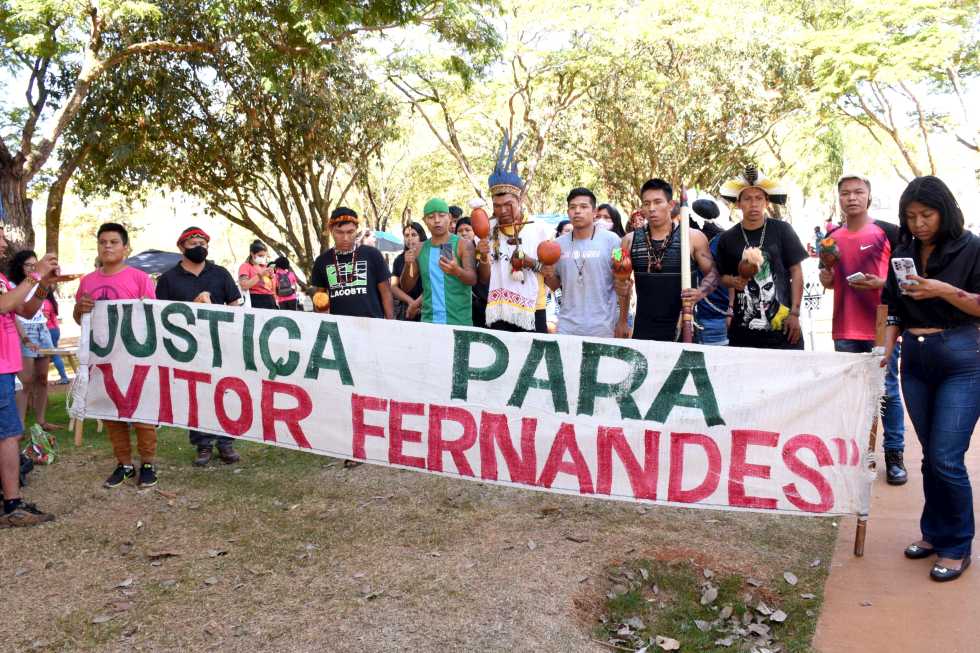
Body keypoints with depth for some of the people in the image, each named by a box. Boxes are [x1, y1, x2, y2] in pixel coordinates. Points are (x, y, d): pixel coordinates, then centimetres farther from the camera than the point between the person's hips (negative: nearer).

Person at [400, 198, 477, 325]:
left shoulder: (463, 245, -3)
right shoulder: (419, 249, 8)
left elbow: (473, 279, -14)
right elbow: (406, 286, 11)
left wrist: (457, 271, -35)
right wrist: (408, 266, -9)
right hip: (429, 321, 3)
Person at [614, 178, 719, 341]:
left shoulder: (693, 238, -2)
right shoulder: (630, 240, 6)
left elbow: (712, 273, 4)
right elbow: (623, 279, 18)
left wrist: (700, 292, -16)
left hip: (682, 330, -2)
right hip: (643, 331, 2)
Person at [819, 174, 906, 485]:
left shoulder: (888, 232, -3)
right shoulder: (832, 237, 10)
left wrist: (881, 283, -17)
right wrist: (826, 278, -2)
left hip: (882, 325, -4)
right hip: (845, 330, 4)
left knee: (888, 391, 2)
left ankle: (894, 454, 12)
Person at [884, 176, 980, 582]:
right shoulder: (903, 253, 9)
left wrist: (945, 290, -21)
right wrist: (886, 350, 5)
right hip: (915, 360, 5)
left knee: (947, 459, -8)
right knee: (930, 455, 11)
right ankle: (934, 532, 25)